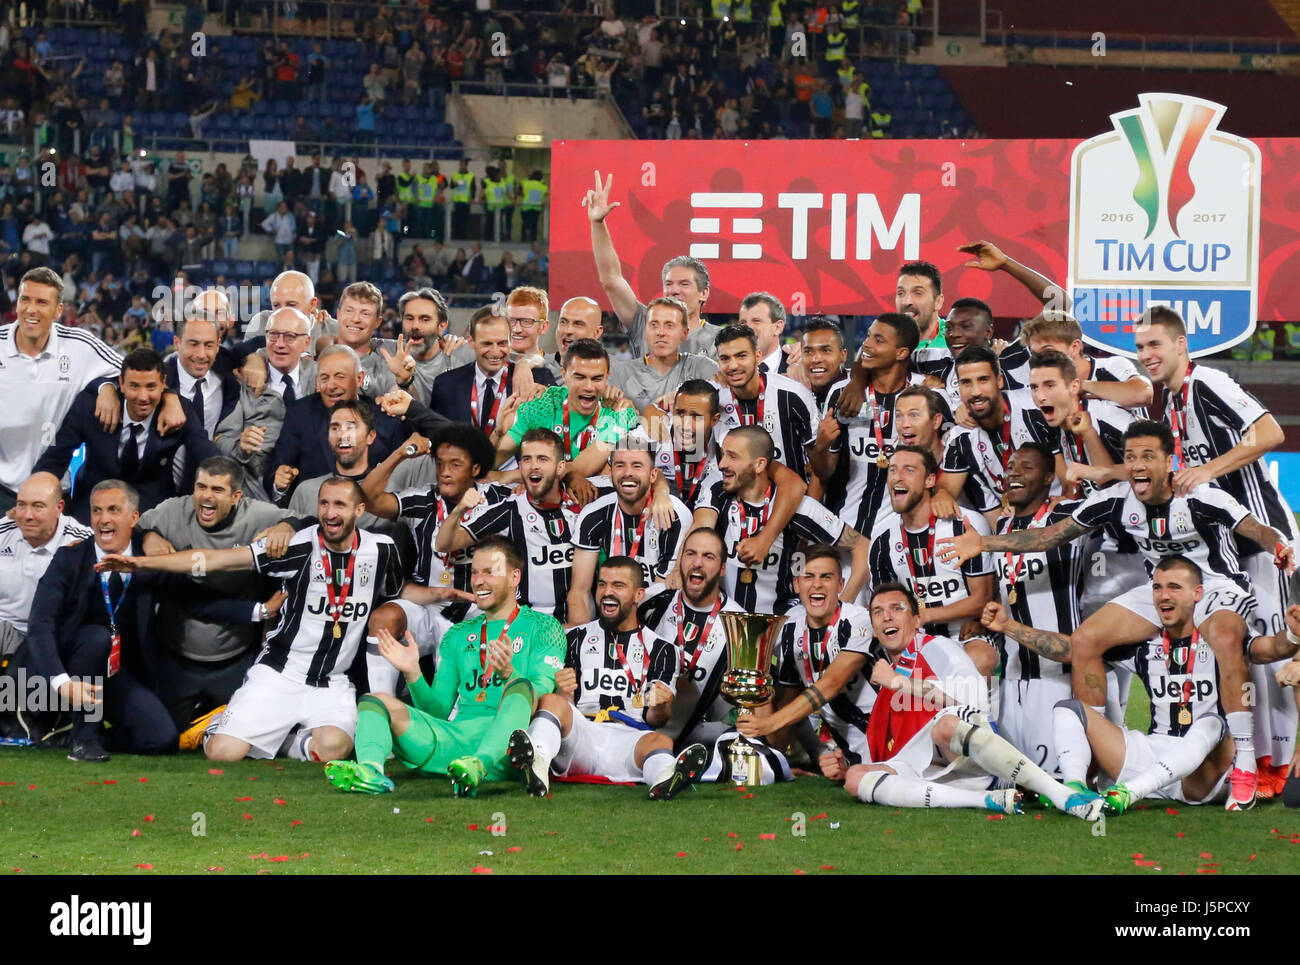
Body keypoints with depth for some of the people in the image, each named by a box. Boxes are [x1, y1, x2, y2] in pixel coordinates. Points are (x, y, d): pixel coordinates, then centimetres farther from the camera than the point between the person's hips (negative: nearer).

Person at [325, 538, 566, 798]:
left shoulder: (543, 627, 12)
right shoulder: (458, 635, 27)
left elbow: (542, 695, -4)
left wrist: (509, 674, -24)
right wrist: (413, 674, 3)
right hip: (456, 735, 5)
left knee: (521, 687, -34)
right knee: (375, 701, -11)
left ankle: (479, 765, -58)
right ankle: (371, 769, -44)